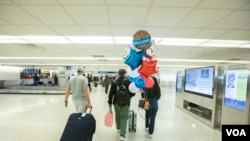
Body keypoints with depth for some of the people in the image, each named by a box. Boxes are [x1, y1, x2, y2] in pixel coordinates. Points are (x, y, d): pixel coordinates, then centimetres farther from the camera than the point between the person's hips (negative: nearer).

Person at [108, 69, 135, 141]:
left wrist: (110, 102, 2)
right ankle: (122, 135, -3)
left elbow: (111, 93, -6)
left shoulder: (114, 82, -5)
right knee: (124, 117, 4)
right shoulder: (129, 82, -8)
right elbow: (133, 93, -6)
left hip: (116, 102, 2)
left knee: (117, 116, 21)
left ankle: (118, 128, 43)